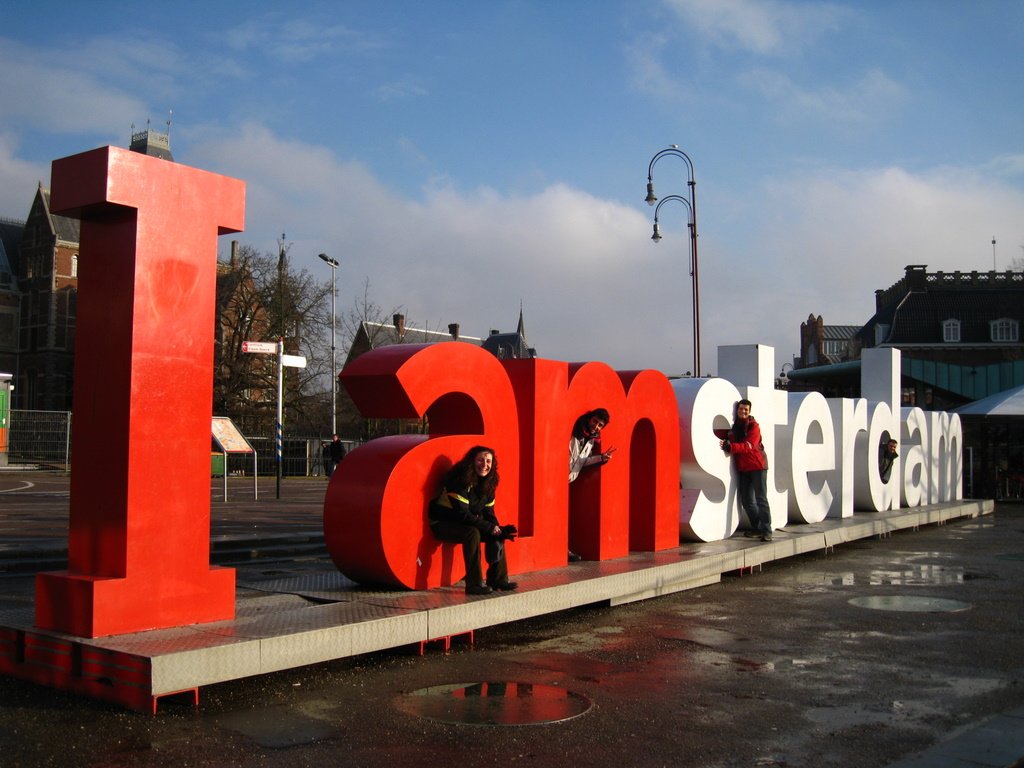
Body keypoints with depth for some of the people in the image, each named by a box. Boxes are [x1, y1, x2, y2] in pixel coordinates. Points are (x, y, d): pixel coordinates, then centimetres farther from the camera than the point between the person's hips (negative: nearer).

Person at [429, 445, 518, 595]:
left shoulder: (488, 484, 2)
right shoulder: (461, 480, -22)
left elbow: (488, 513, 5)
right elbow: (461, 513, -26)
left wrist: (499, 529, -15)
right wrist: (489, 527, -25)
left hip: (465, 523, 8)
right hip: (442, 524, -8)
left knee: (496, 535, -6)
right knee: (472, 533, -33)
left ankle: (498, 579, 0)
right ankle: (474, 584, -30)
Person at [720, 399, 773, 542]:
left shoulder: (753, 426, -9)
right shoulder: (734, 426, 7)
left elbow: (748, 446, -22)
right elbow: (730, 441, 11)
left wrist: (729, 446, -34)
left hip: (757, 465, -6)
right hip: (742, 467, 6)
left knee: (761, 499, -8)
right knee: (746, 500, 8)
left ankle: (766, 531, -7)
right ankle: (756, 528, 20)